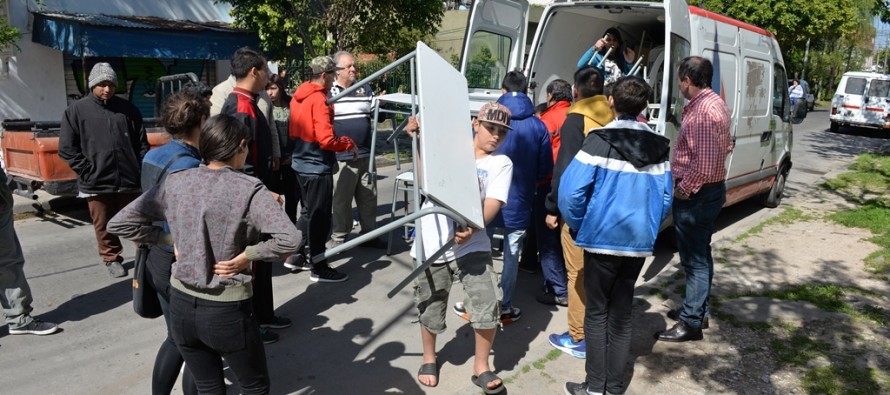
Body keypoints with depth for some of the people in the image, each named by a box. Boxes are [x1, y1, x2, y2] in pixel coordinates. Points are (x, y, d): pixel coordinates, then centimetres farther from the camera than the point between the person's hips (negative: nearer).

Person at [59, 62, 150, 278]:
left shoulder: (128, 109, 7)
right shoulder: (76, 110, 0)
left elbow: (142, 143, 10)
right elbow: (67, 148, -1)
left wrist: (141, 169, 0)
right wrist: (88, 171, -8)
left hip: (130, 180, 1)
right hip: (96, 183, -1)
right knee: (104, 226, 9)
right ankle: (111, 259, 26)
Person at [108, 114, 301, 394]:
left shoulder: (174, 182, -3)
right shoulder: (249, 189, -17)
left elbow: (119, 223, 3)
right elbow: (290, 239, -28)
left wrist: (170, 240, 4)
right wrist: (246, 255, -14)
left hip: (181, 304, 5)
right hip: (227, 311, -5)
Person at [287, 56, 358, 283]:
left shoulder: (298, 97, 8)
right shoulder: (319, 100, -19)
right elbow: (326, 140, -24)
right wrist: (349, 144, -11)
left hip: (302, 163, 9)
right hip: (318, 166, -9)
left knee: (308, 212, 21)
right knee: (320, 217, 0)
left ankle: (296, 256, 29)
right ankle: (319, 269, 8)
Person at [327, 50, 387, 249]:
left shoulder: (365, 89, 12)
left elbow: (377, 114, 18)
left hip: (365, 155, 6)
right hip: (341, 158, -5)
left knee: (369, 197, 12)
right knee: (341, 199, 1)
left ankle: (369, 234, 24)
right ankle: (338, 237, 14)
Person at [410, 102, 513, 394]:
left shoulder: (501, 163, 4)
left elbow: (492, 205, -9)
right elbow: (425, 183, 3)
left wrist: (472, 228, -29)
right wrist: (419, 142, -6)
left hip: (472, 245, 0)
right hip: (432, 244, 1)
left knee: (488, 308, -9)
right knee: (430, 310, 11)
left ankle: (481, 366, 15)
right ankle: (429, 359, 38)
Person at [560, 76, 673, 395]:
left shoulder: (600, 141, -12)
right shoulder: (659, 147, 4)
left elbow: (571, 191, -16)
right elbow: (665, 198, 7)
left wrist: (578, 226, -2)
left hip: (603, 239, -4)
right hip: (639, 242, 5)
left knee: (597, 313, 8)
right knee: (622, 313, 14)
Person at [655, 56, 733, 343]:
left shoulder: (703, 111, -23)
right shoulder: (715, 103, 10)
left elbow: (704, 164, -28)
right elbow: (725, 147, 20)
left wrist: (683, 189, -15)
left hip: (696, 195, -11)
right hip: (711, 190, 11)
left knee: (695, 258, -1)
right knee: (700, 254, 20)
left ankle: (691, 323, 9)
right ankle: (698, 310, 35)